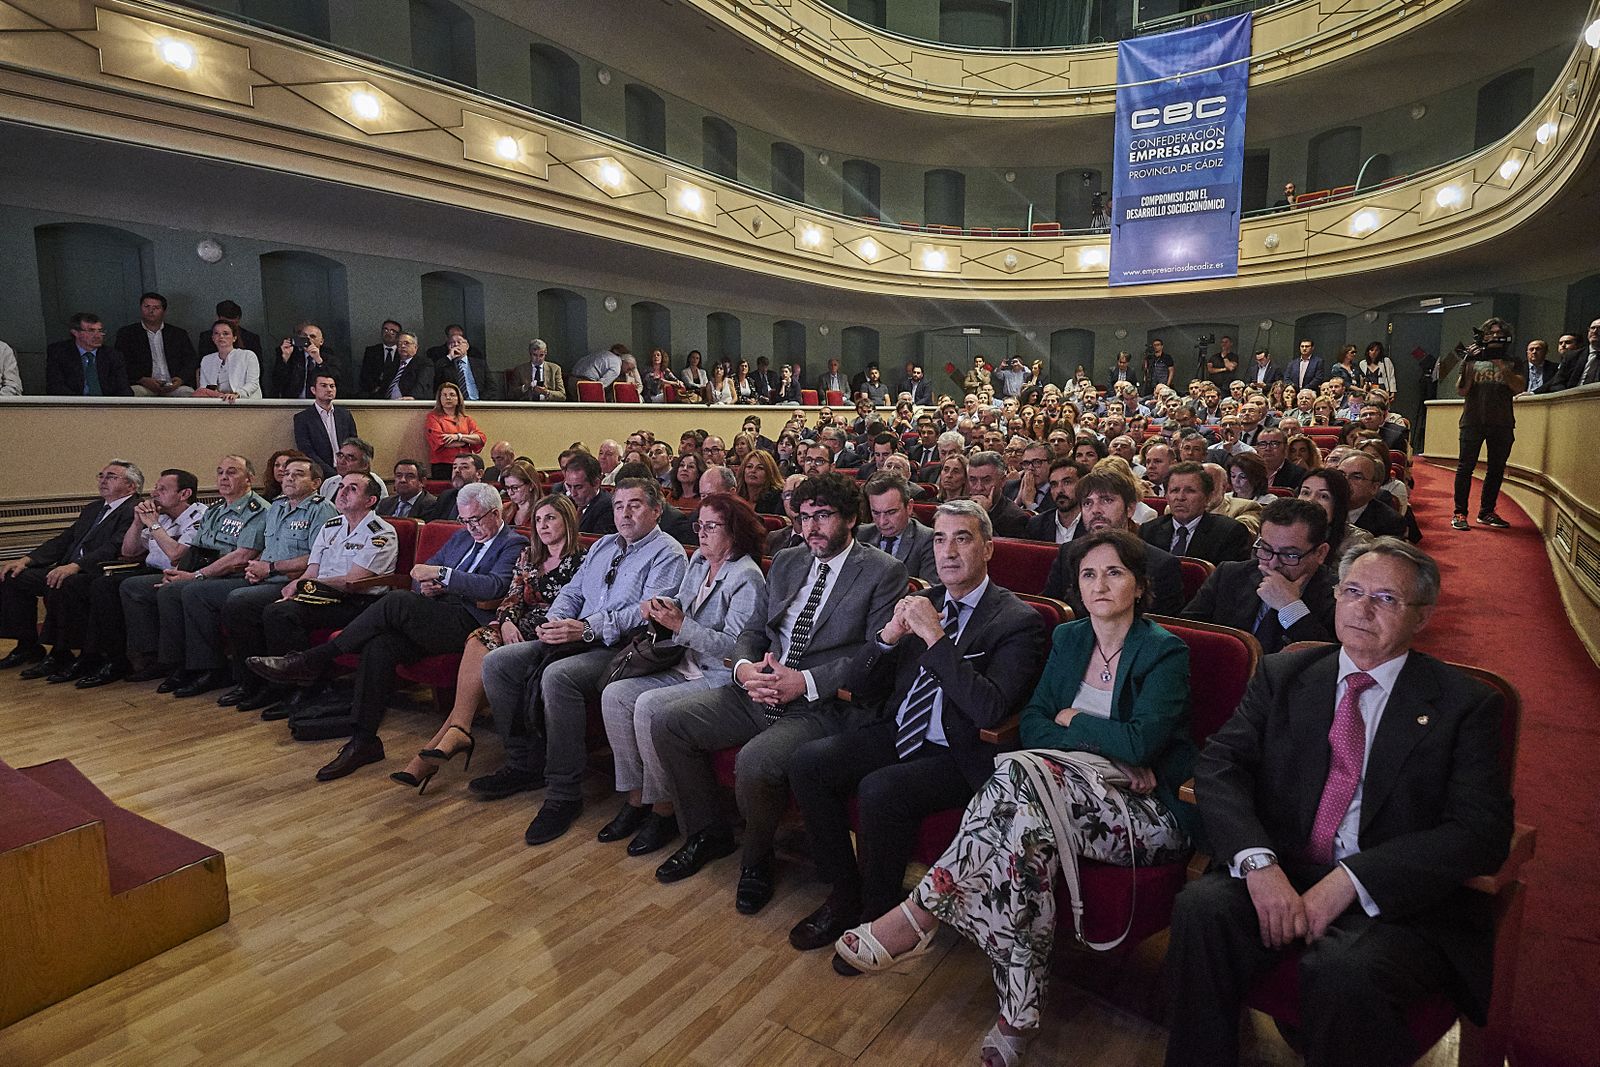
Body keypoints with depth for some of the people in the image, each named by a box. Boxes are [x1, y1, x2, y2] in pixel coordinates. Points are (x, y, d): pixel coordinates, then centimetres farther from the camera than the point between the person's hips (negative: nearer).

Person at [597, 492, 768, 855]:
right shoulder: (699, 560, 11)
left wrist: (680, 625, -23)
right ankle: (635, 798, 1)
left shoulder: (747, 578, -16)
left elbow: (734, 646, -22)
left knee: (649, 705, -26)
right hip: (687, 668, 9)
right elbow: (682, 606, 20)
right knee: (615, 694, -7)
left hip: (722, 678, -9)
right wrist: (659, 607, -2)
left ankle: (664, 811, -8)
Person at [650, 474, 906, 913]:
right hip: (760, 691, 7)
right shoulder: (786, 563, 16)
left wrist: (806, 683, -20)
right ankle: (708, 832, 16)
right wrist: (744, 666, -6)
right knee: (668, 721, -5)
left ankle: (756, 860, 3)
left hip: (823, 706, -7)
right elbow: (754, 629, 18)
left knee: (755, 762, -31)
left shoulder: (883, 572, -4)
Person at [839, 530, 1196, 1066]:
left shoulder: (1165, 652, -5)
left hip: (1148, 814, -5)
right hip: (1077, 794, 5)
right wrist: (1108, 753, -12)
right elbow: (1031, 723, 4)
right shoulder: (1068, 639, 11)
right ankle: (1019, 1014, -25)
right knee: (1025, 825, -33)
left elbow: (1141, 742, -18)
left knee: (1023, 773, -33)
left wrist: (1070, 721, -4)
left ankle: (920, 915, -26)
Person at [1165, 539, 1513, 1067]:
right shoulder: (1282, 676, 10)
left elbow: (1481, 830, -7)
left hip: (1401, 901, -2)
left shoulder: (1466, 704, 3)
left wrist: (1350, 881, -19)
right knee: (1201, 906, -27)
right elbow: (1218, 765, -1)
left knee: (1343, 969, -33)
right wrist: (1259, 862, -19)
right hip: (1279, 879, 2)